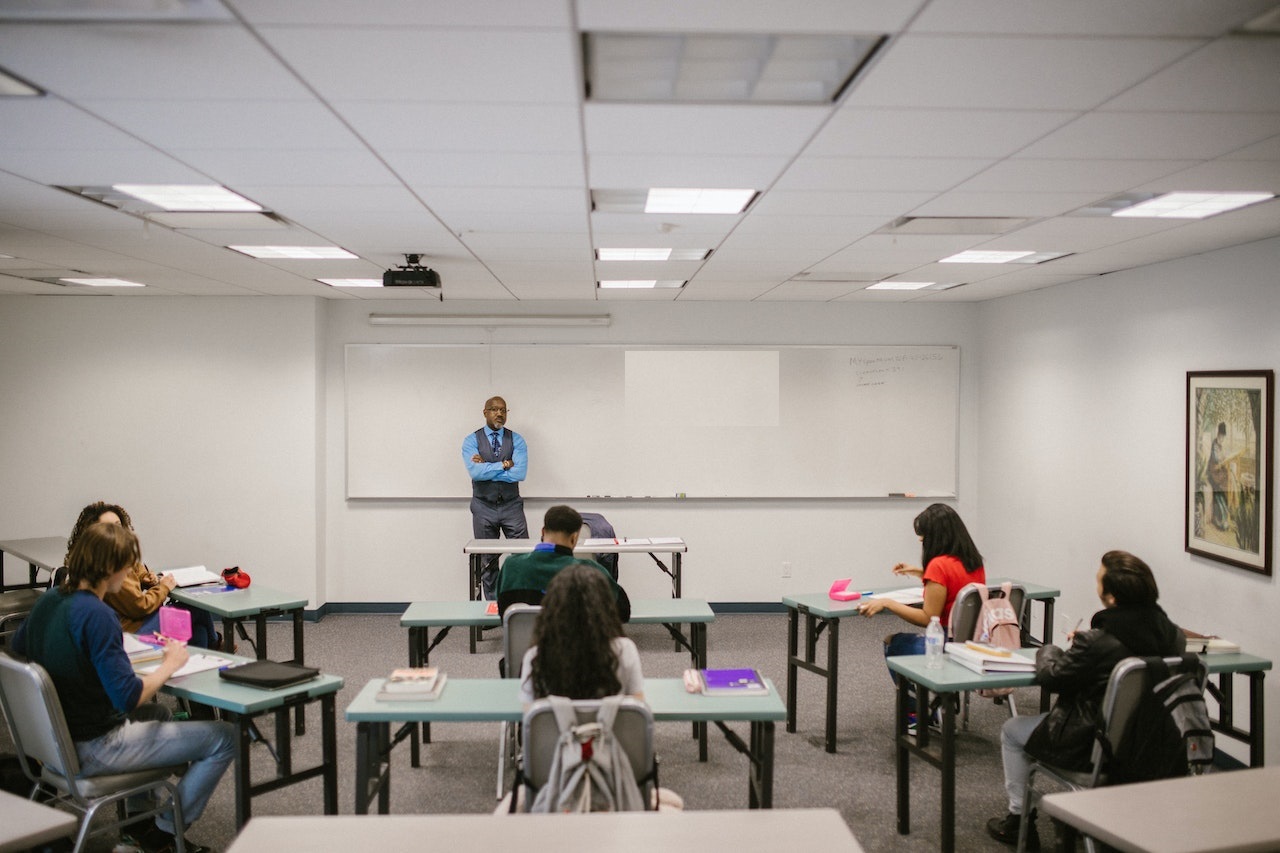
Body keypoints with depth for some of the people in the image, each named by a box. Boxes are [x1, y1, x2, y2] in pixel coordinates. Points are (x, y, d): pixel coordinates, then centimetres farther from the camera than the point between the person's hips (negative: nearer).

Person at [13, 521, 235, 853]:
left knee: (158, 712, 35)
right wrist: (169, 664, -14)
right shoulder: (96, 615, -26)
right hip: (93, 751, -10)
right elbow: (128, 696, -30)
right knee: (225, 738, -6)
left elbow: (18, 646, 23)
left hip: (60, 740, 10)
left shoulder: (48, 600, 1)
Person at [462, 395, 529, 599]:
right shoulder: (471, 441, -1)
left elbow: (519, 473, -14)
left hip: (512, 506, 0)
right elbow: (475, 472, -17)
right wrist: (503, 465, -13)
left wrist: (487, 468, -12)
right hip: (484, 508, 0)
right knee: (488, 561, 8)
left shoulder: (516, 440, 1)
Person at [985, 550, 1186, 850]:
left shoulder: (1096, 642, -30)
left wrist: (1048, 651, 5)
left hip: (1095, 749, -7)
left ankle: (1019, 820, 28)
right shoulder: (1170, 634, -9)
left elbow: (1051, 676, -15)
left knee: (1011, 730, 18)